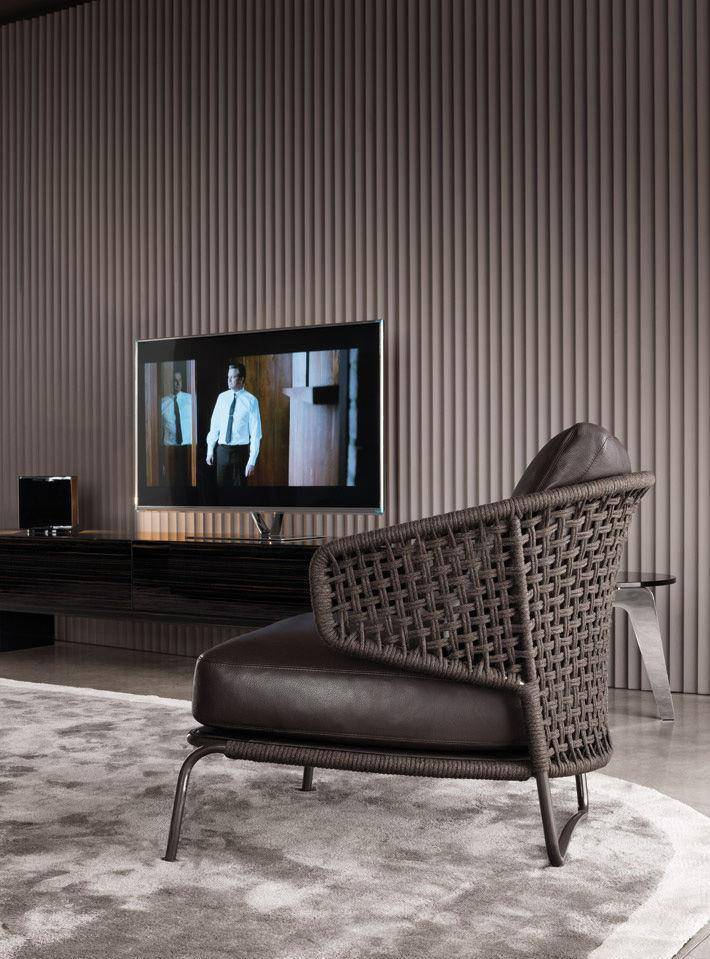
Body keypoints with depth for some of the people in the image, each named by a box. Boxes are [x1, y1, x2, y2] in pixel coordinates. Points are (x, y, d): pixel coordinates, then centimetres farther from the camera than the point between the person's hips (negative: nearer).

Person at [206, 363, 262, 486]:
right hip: (222, 449, 3)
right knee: (222, 484, 8)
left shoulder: (251, 401, -8)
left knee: (239, 484, 6)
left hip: (241, 451, -3)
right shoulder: (222, 397, 4)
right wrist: (210, 450, 6)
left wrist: (252, 461, -13)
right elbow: (214, 426, 8)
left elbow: (255, 433, -9)